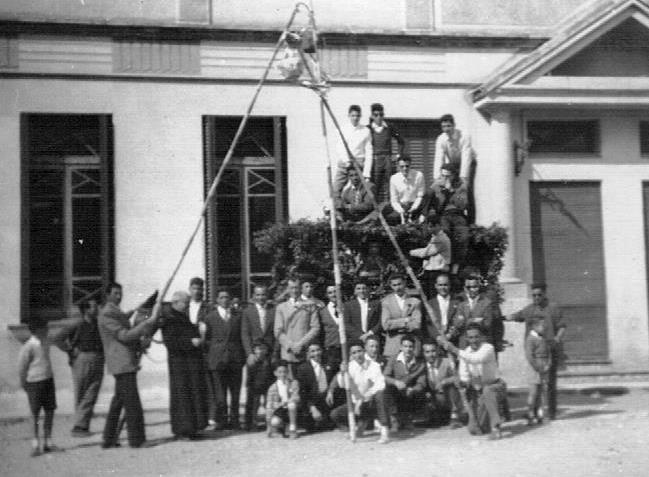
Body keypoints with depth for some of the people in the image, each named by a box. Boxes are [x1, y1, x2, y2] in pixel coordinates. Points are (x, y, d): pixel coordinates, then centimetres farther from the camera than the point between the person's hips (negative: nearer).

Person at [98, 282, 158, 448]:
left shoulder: (117, 312, 20)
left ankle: (109, 439, 18)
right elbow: (124, 336, -18)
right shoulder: (107, 314, -12)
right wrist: (147, 323, -18)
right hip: (122, 363, -10)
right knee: (132, 403, -6)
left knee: (118, 401, 13)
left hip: (127, 362, 10)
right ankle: (136, 439, 0)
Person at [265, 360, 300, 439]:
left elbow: (296, 398, -15)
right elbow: (269, 407, -5)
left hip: (291, 412, 0)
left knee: (292, 403, -33)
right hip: (279, 412, 0)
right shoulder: (273, 388, -3)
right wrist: (269, 427, -9)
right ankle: (281, 426, 4)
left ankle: (293, 429, -17)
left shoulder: (294, 383, -3)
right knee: (274, 422, -34)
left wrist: (284, 403, -31)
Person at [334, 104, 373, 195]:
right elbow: (341, 147, 4)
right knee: (336, 189, -5)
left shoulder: (365, 131, 1)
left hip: (359, 163, -2)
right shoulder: (343, 130, 8)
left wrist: (366, 174, -8)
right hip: (344, 163, 2)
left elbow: (369, 152, 0)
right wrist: (346, 160, -17)